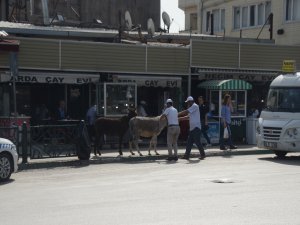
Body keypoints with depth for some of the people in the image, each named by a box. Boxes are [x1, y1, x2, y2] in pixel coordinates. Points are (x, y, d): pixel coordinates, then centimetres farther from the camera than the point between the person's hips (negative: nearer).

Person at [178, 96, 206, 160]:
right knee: (189, 142, 7)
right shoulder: (192, 108, 21)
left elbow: (185, 112, -13)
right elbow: (187, 117, 24)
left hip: (196, 127, -10)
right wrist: (179, 118, 19)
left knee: (197, 141, -7)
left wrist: (177, 114, -6)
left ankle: (202, 154, 2)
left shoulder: (195, 106, -8)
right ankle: (187, 155, 9)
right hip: (192, 128, 10)